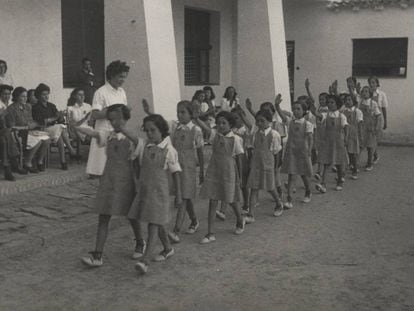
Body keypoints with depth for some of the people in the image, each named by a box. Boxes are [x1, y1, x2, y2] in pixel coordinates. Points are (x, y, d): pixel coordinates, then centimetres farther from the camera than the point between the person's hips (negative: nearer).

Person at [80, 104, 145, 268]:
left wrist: (122, 128, -48)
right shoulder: (108, 136, 2)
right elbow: (93, 133, -14)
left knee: (130, 215, 13)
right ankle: (97, 255, -1)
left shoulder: (130, 137, -8)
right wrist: (74, 127, -32)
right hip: (108, 180, 3)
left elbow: (136, 140, -32)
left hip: (125, 180, -3)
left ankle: (140, 243, 39)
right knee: (103, 217, -1)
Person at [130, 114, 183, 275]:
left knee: (154, 223, -10)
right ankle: (168, 248, 38)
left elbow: (176, 173, -3)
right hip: (144, 189, 5)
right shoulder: (143, 145, 3)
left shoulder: (169, 150, -7)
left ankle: (145, 260, -17)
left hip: (159, 191, -5)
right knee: (158, 224, 18)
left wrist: (178, 195, -2)